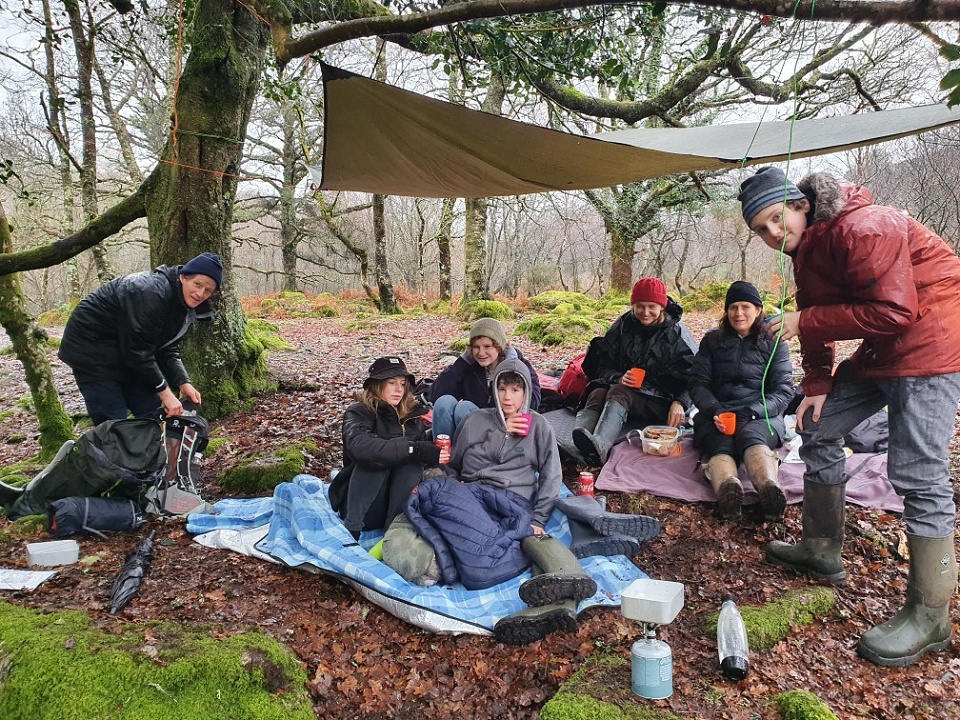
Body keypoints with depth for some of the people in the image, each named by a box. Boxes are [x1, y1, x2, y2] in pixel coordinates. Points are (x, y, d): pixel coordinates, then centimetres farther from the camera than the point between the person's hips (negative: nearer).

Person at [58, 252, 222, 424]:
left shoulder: (184, 306, -1)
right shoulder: (151, 293, -30)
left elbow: (167, 349, 0)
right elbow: (137, 350, -29)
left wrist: (183, 382, -14)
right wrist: (164, 392, -25)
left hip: (125, 353, 9)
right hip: (92, 349, -9)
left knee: (151, 413, 6)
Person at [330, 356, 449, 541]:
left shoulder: (413, 414, 7)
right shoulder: (359, 413, -6)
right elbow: (358, 446, -29)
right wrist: (414, 450, -36)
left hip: (398, 503, 3)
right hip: (361, 508, -3)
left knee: (412, 458, -22)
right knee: (371, 459, -28)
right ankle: (350, 530, -26)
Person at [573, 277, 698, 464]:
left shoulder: (677, 333, 3)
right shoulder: (623, 326, 8)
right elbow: (603, 365, 6)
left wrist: (679, 402, -22)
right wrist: (618, 378, -16)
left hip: (658, 402, -3)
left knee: (619, 393, -34)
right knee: (597, 393, -31)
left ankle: (599, 446, -61)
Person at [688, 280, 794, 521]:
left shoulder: (774, 344, 12)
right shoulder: (712, 341, 16)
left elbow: (783, 392, 2)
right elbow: (698, 383, 7)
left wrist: (749, 413, -18)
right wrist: (715, 411, -15)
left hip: (761, 416, 0)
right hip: (716, 415, 1)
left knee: (749, 435, -38)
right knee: (722, 444, -35)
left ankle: (770, 488, -68)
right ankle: (727, 489, -68)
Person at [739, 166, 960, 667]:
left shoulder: (862, 229, -22)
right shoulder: (806, 250, 8)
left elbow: (893, 312, -27)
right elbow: (817, 319, 11)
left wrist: (804, 322, -21)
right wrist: (816, 386, 2)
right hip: (879, 350, 10)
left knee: (916, 472, -13)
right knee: (818, 430, 10)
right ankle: (821, 551, 25)